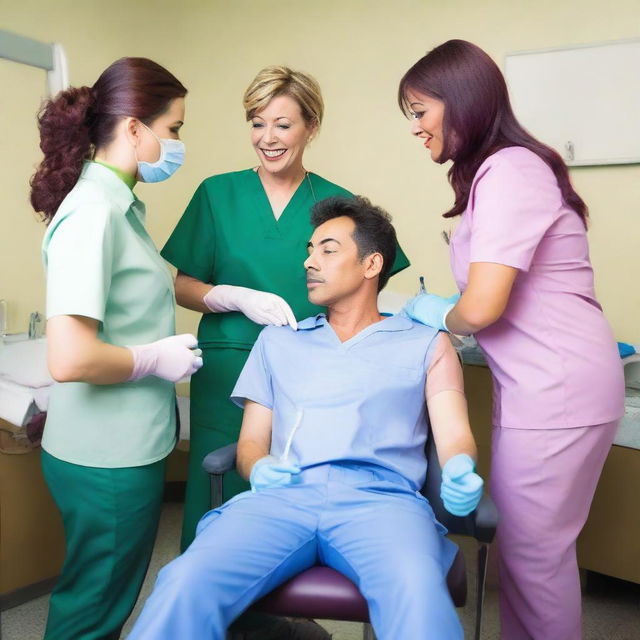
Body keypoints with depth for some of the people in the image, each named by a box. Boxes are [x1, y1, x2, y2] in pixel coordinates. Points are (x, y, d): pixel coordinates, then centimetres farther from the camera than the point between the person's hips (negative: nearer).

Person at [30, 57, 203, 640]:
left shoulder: (118, 203, 7)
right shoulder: (92, 213, -21)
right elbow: (70, 358, -29)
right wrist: (158, 359, -14)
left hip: (130, 447, 8)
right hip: (108, 459, -8)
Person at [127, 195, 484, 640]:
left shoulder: (425, 343, 19)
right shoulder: (277, 340, 26)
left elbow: (453, 434, 8)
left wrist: (460, 471, -17)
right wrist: (258, 468, -3)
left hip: (380, 497, -2)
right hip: (284, 496, 2)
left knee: (418, 596, -37)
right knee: (187, 585, -27)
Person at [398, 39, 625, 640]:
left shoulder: (508, 171, -17)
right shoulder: (502, 169, 13)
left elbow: (480, 307, -24)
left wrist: (439, 316, -4)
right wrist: (443, 314, 6)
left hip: (556, 391, -9)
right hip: (541, 385, 9)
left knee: (534, 551, 5)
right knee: (520, 541, 17)